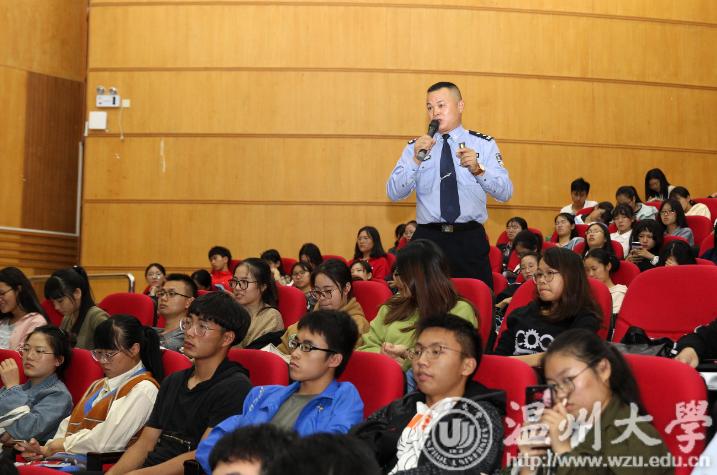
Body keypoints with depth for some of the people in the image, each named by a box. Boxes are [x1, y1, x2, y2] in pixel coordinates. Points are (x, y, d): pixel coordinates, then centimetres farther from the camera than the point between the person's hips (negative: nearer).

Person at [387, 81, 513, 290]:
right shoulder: (415, 147, 9)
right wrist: (416, 160, -14)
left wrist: (478, 169, -20)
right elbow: (394, 193, -1)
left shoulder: (484, 144, 6)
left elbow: (505, 193, -3)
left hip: (471, 240, -1)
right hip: (428, 238, 1)